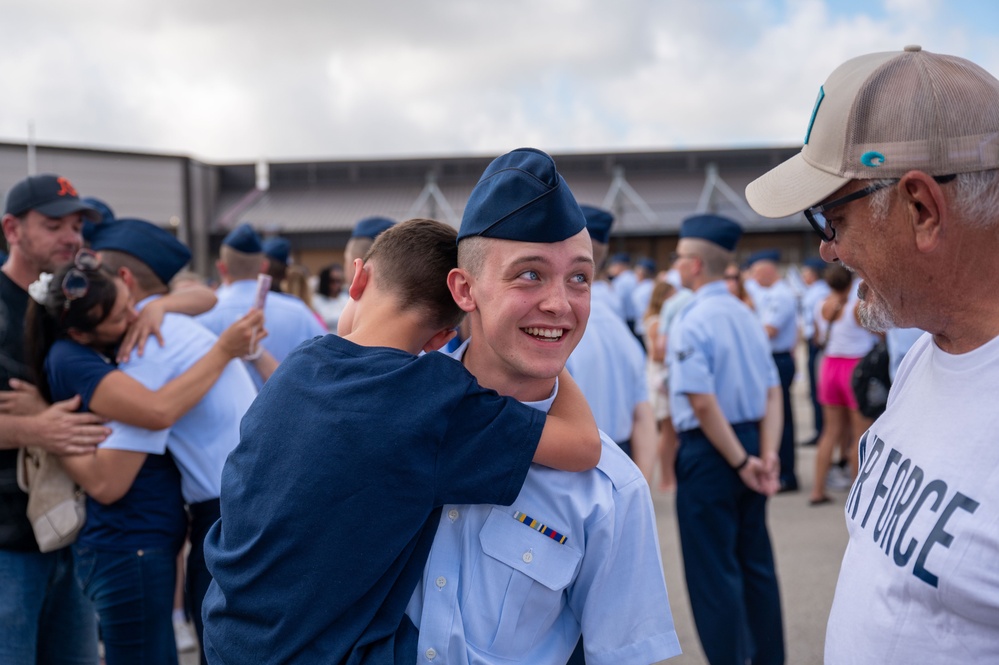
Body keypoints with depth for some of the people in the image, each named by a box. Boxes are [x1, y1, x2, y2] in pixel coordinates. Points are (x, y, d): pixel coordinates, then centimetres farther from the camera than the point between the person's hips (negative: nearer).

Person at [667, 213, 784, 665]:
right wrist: (767, 455, -3)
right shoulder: (748, 316, 7)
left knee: (713, 572, 2)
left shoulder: (691, 323, -16)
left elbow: (703, 403, -22)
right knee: (756, 563, 17)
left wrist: (741, 462, -15)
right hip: (749, 439, 8)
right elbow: (772, 393, 3)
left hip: (710, 449, -8)